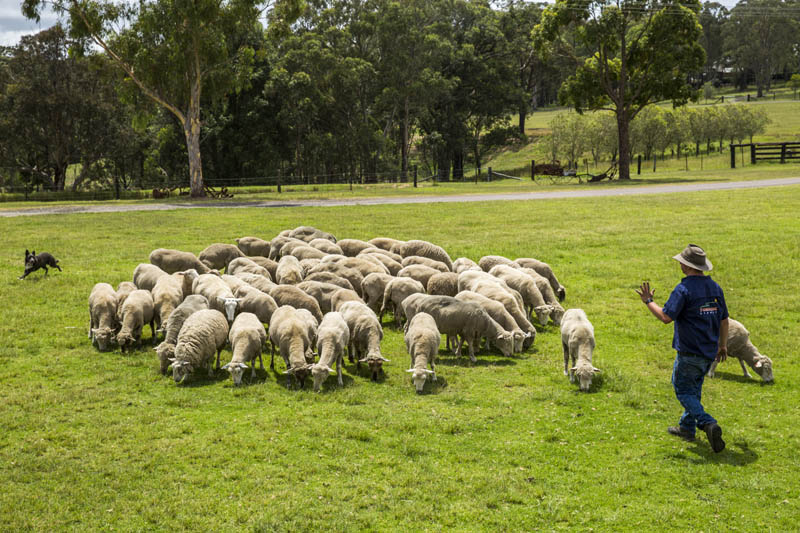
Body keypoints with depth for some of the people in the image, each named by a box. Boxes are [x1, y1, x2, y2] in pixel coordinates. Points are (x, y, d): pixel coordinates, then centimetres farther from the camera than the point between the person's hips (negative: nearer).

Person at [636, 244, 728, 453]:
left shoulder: (684, 289, -17)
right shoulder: (715, 287, 7)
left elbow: (666, 317, -22)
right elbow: (724, 320, 13)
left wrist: (648, 301, -7)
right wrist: (722, 345, 24)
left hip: (689, 353, -7)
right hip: (709, 352, 8)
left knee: (684, 390, 3)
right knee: (694, 389, 21)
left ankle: (708, 424, -15)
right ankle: (687, 428, 31)